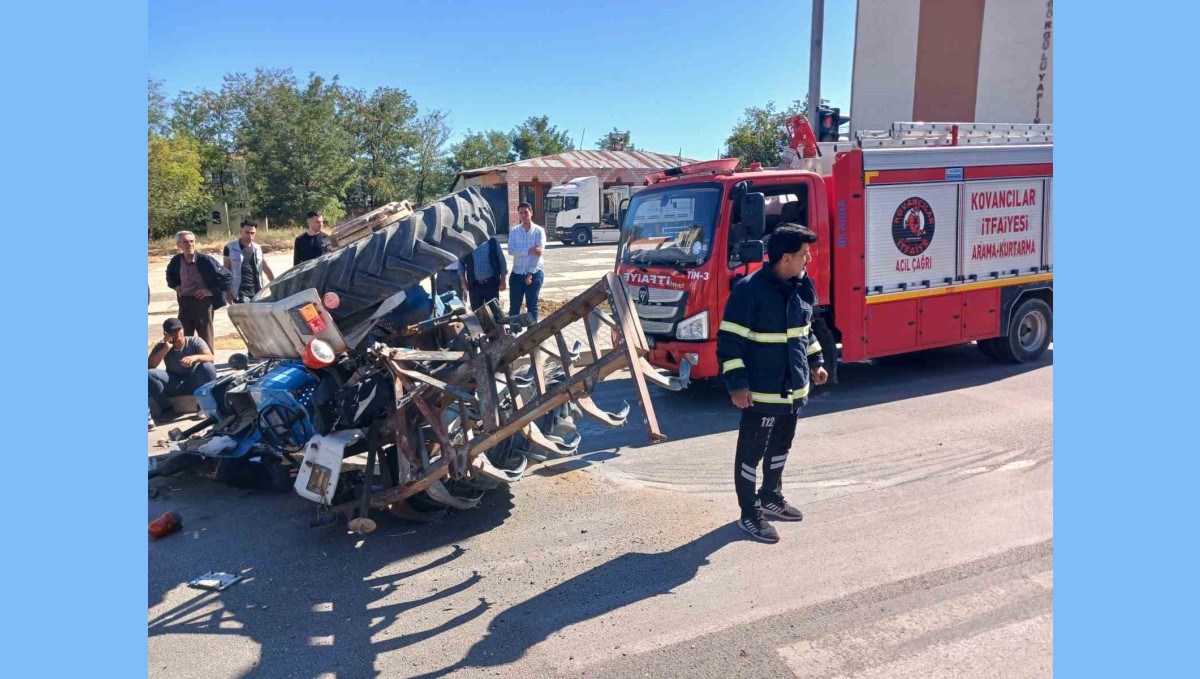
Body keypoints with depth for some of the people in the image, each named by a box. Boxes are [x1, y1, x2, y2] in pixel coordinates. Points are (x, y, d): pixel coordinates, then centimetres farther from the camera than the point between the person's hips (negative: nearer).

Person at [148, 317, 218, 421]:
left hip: (195, 382, -2)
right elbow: (149, 366, -16)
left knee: (208, 367, -33)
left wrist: (195, 357, -44)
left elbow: (211, 358, -23)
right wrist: (166, 348, -23)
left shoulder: (195, 341, -8)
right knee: (149, 373, -23)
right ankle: (166, 408, -8)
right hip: (174, 385, 2)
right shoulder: (161, 346, -2)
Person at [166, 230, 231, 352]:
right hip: (184, 302, 5)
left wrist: (212, 291, -12)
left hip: (203, 301, -4)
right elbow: (170, 274, 26)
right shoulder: (176, 261, 1)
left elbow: (227, 276, -13)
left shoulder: (206, 260, -14)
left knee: (205, 337, 3)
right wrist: (175, 286, 9)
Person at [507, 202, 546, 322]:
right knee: (514, 305, 6)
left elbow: (538, 253, -11)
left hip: (535, 273, -2)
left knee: (532, 305, 4)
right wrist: (529, 251, -22)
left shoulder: (539, 231, -4)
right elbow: (511, 250, -10)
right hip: (517, 273, 2)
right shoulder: (514, 230, 3)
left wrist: (530, 274, -15)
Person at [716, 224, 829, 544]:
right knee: (751, 453, 5)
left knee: (780, 448, 23)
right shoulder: (749, 290, -20)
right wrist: (736, 384, -20)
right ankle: (749, 514, 18)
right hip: (761, 394, -8)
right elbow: (729, 341, -18)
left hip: (794, 389, 8)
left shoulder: (802, 286, 4)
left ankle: (771, 497, 42)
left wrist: (815, 362, 17)